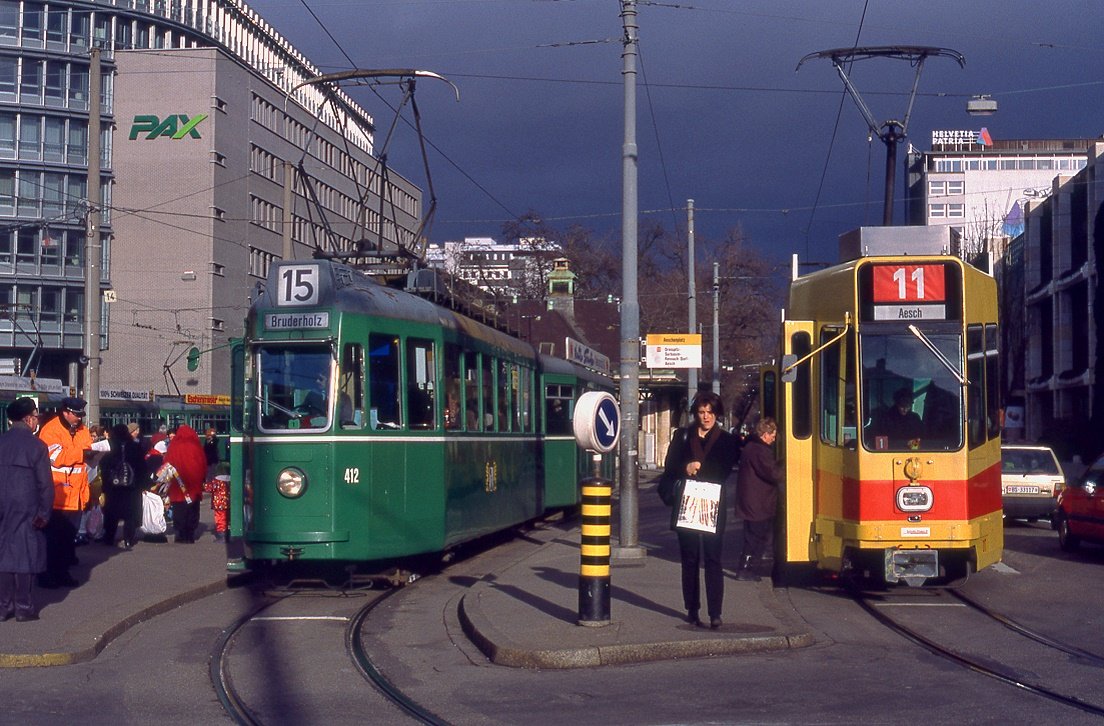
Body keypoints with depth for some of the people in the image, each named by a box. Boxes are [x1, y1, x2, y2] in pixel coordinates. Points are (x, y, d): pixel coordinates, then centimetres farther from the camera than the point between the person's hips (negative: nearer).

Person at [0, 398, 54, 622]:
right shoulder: (35, 445, -9)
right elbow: (45, 482, -10)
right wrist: (44, 512, -3)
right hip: (26, 510, -4)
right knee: (25, 554, 2)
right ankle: (24, 607, 3)